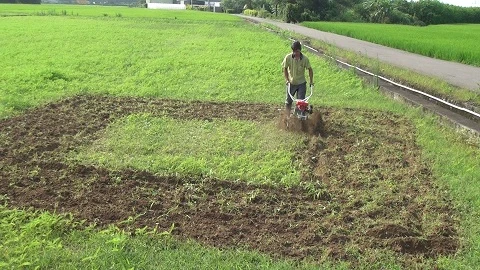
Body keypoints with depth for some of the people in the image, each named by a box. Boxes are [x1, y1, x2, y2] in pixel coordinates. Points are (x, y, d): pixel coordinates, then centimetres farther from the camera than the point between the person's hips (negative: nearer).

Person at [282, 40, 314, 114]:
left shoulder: (305, 58, -16)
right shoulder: (288, 57, -15)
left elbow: (310, 69, -4)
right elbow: (285, 69, -1)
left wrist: (311, 81, -4)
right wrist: (286, 79, -7)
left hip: (301, 83, -1)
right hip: (291, 83, 1)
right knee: (288, 101, 10)